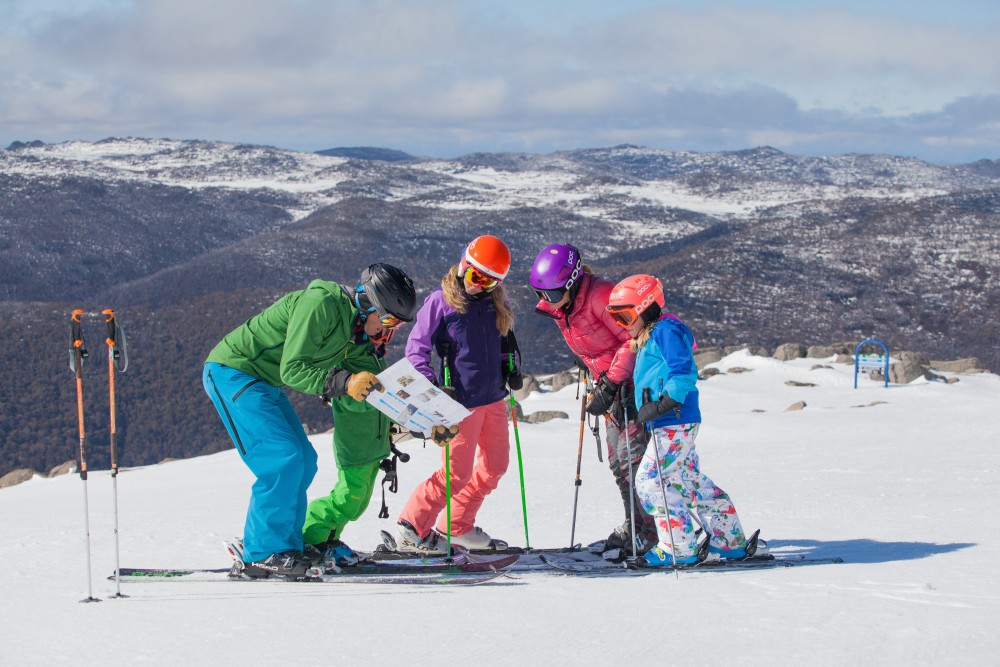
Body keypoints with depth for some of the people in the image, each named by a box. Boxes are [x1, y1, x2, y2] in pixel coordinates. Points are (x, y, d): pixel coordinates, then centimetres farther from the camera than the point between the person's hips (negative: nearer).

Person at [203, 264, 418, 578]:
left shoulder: (351, 321, 7)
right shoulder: (321, 303, -23)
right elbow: (292, 370, -27)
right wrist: (344, 382, -36)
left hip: (264, 383, 10)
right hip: (232, 373, -10)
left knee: (303, 461, 7)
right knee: (283, 458, -17)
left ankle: (287, 546, 13)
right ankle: (262, 553, -10)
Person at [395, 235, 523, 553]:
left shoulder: (494, 303, 7)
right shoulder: (440, 302, -10)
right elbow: (416, 348, -9)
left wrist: (510, 369, 7)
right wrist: (433, 385, -20)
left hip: (493, 397, 7)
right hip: (461, 399, -7)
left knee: (495, 465, 13)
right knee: (457, 472, -8)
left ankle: (457, 527, 25)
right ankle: (411, 529, 2)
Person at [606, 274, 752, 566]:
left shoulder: (665, 331, -11)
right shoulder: (649, 336, 20)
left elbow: (683, 372, -21)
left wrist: (661, 406, -25)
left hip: (675, 424, -11)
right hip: (675, 424, 11)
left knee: (651, 481, -11)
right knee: (690, 480, 14)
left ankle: (679, 548, -8)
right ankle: (730, 540, 19)